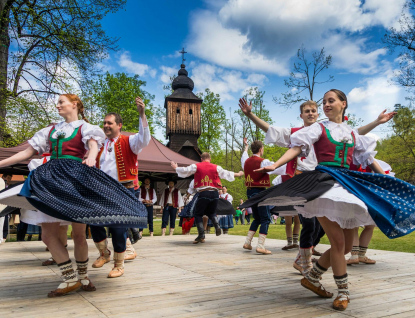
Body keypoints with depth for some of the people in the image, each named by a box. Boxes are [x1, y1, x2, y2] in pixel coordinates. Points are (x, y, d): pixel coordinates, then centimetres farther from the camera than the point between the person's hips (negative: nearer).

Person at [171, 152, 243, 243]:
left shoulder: (196, 166, 4)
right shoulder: (216, 167, 8)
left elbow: (185, 170, 11)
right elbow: (227, 174, 16)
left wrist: (176, 167, 30)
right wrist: (238, 174, 32)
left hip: (203, 193, -3)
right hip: (214, 193, 3)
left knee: (198, 214, 9)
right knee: (211, 212, 25)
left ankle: (201, 236, 2)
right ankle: (217, 227, 2)